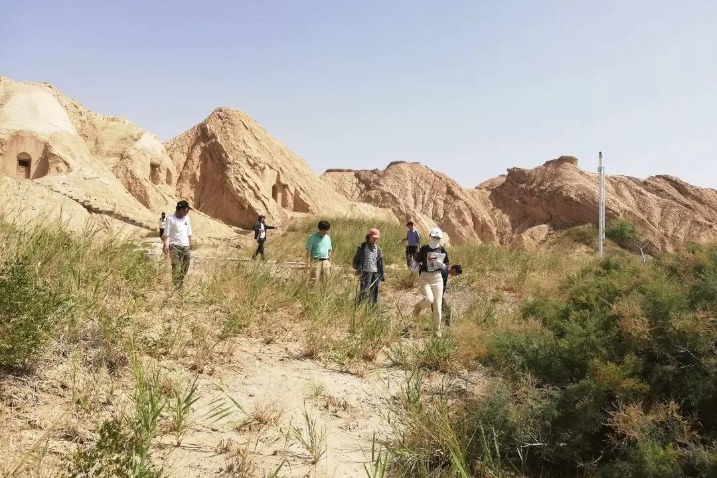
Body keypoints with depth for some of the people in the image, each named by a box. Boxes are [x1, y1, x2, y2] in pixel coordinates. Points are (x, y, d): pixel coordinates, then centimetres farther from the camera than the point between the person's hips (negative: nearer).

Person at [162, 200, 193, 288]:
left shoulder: (186, 218, 10)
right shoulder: (171, 219, -6)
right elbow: (166, 234, -7)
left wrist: (190, 242, 14)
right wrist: (166, 245, -14)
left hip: (185, 246, 5)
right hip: (175, 245, -5)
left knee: (185, 265, 3)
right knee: (176, 266, -9)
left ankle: (181, 283, 15)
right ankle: (176, 284, -5)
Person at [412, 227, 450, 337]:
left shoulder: (442, 250, 2)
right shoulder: (424, 249, -3)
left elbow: (446, 266, 7)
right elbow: (416, 261, 8)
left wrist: (440, 264, -14)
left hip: (437, 277, 2)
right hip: (424, 277, -2)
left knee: (438, 306, 3)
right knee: (429, 299, -25)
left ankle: (437, 331, 18)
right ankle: (418, 307, 12)